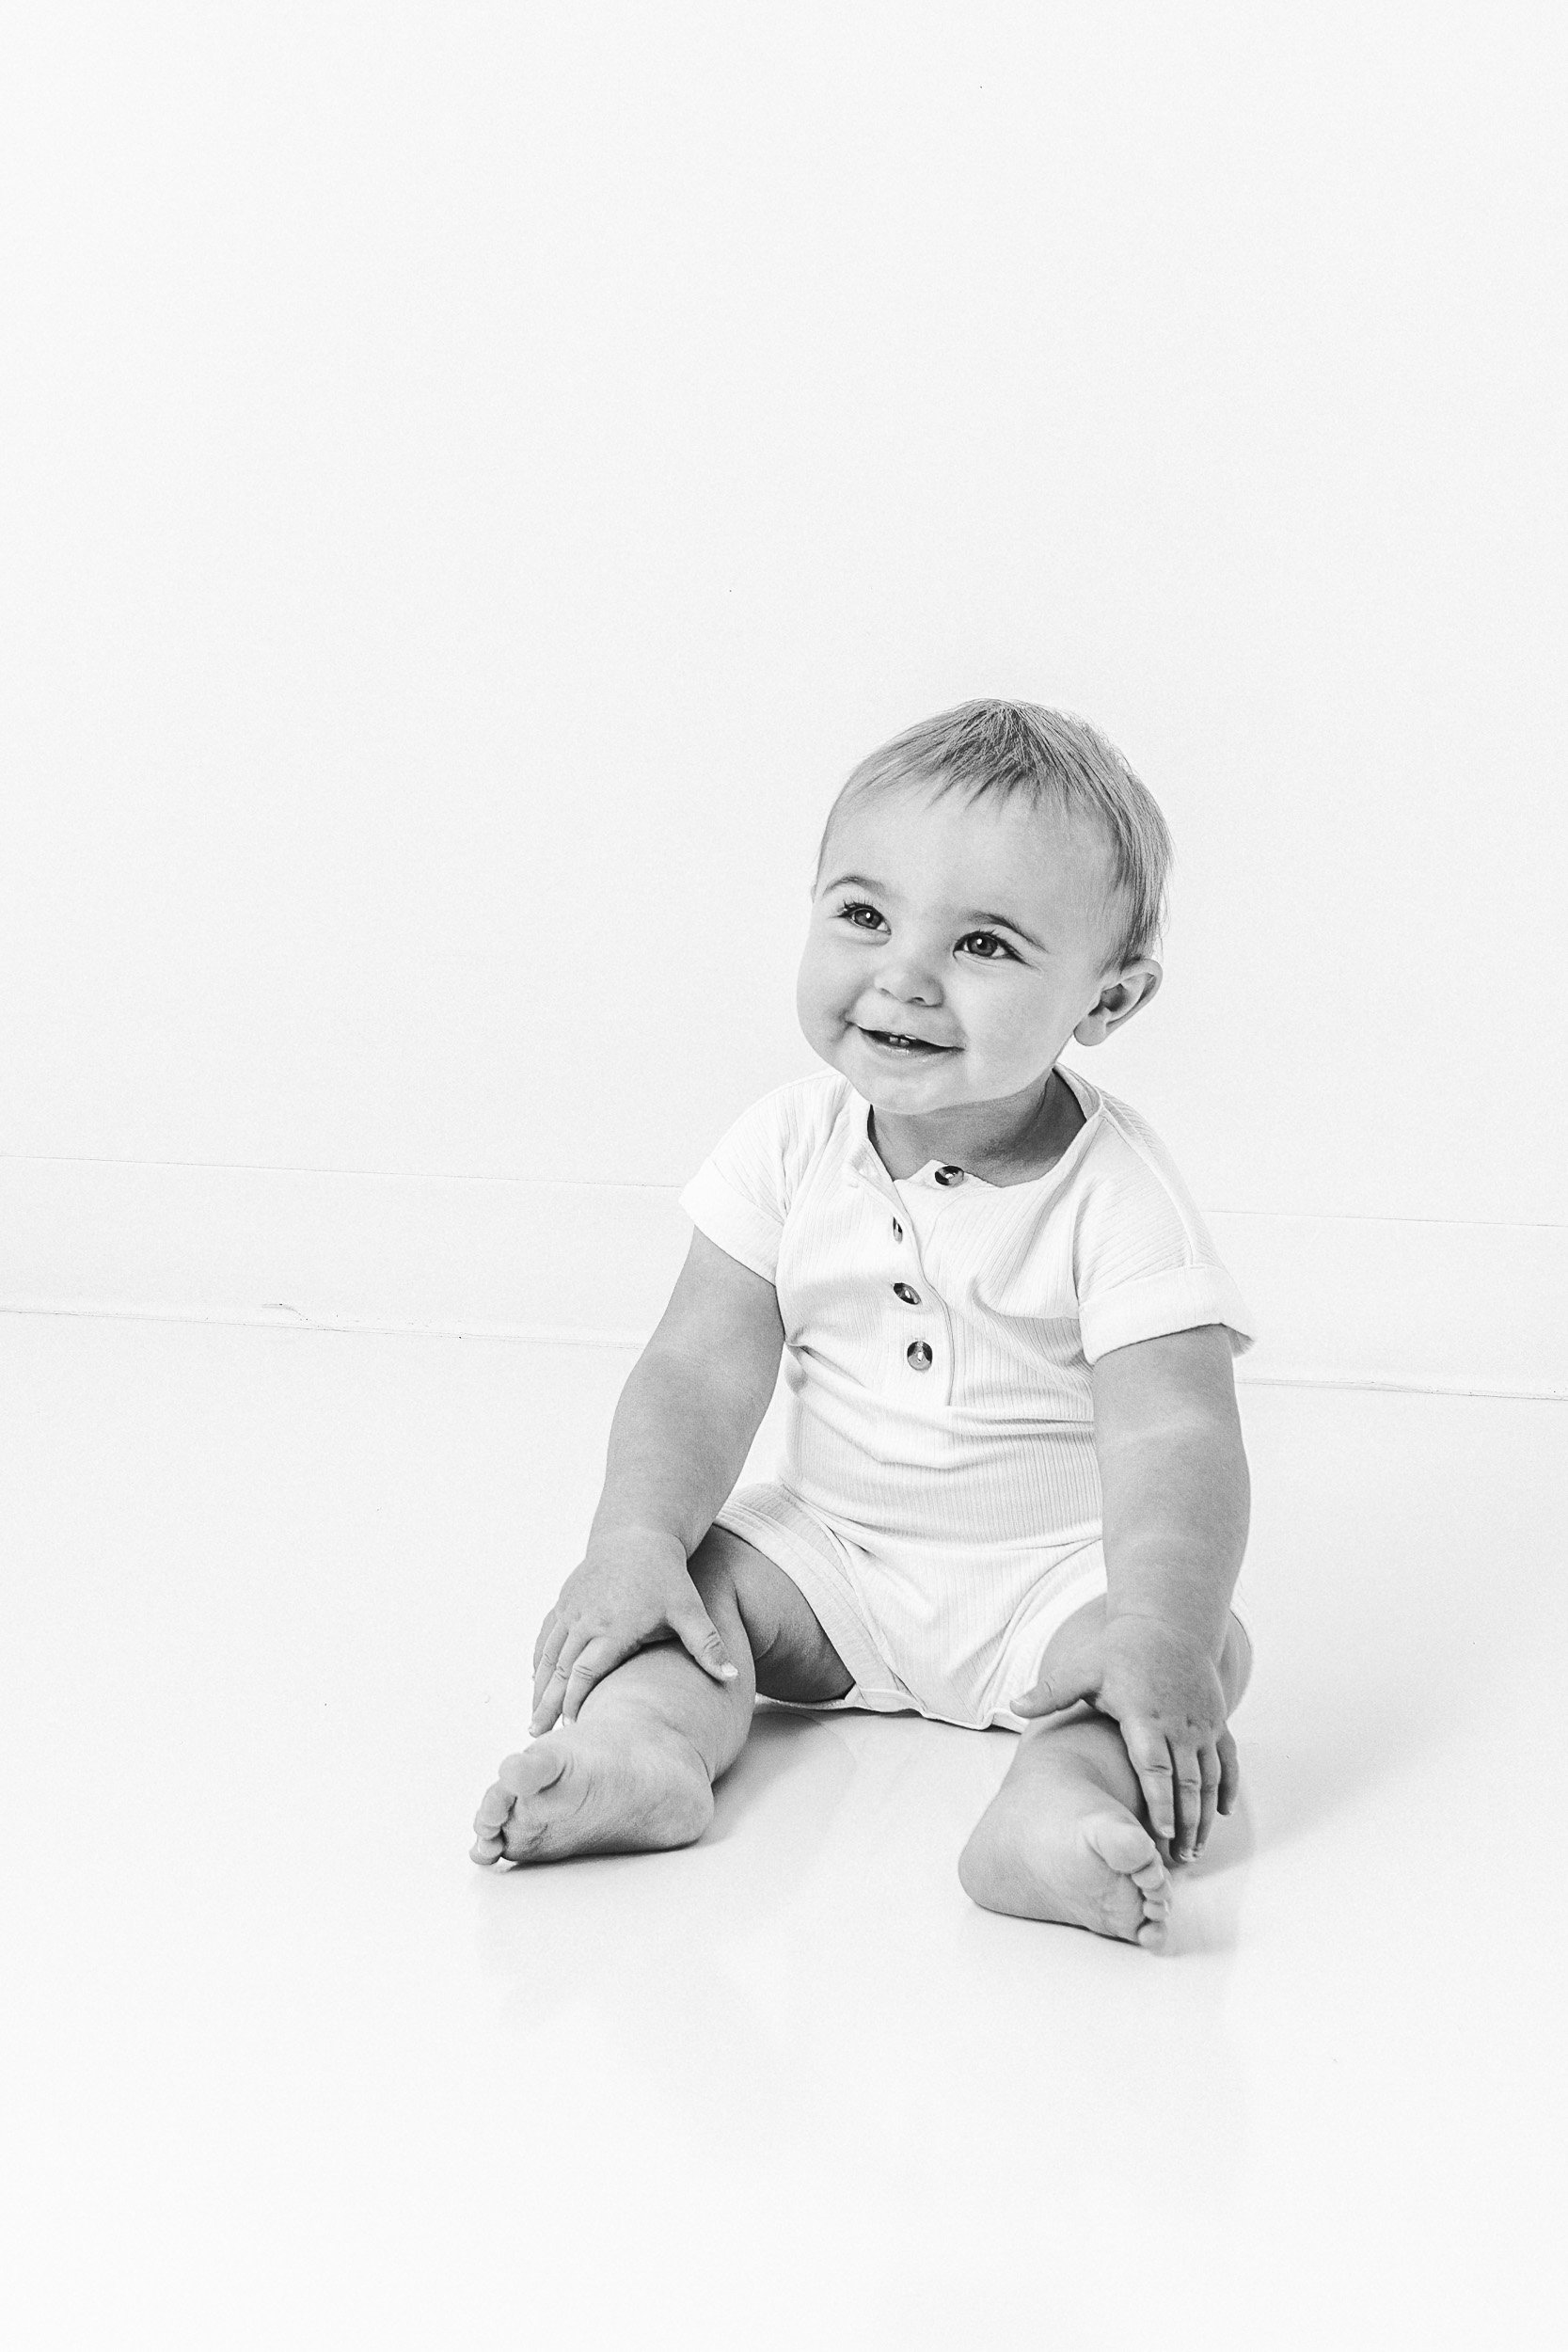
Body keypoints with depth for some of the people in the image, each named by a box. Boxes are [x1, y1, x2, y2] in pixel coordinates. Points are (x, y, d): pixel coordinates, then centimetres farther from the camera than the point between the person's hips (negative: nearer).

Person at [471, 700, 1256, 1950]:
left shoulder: (1115, 1194, -19)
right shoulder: (793, 1144, -7)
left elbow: (1173, 1437, -26)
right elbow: (702, 1372, -6)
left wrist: (1160, 1636, -42)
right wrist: (638, 1542, -22)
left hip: (1055, 1575, -4)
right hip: (832, 1550, 4)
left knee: (1208, 1646, -29)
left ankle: (1066, 1798, -51)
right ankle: (648, 1734, -39)